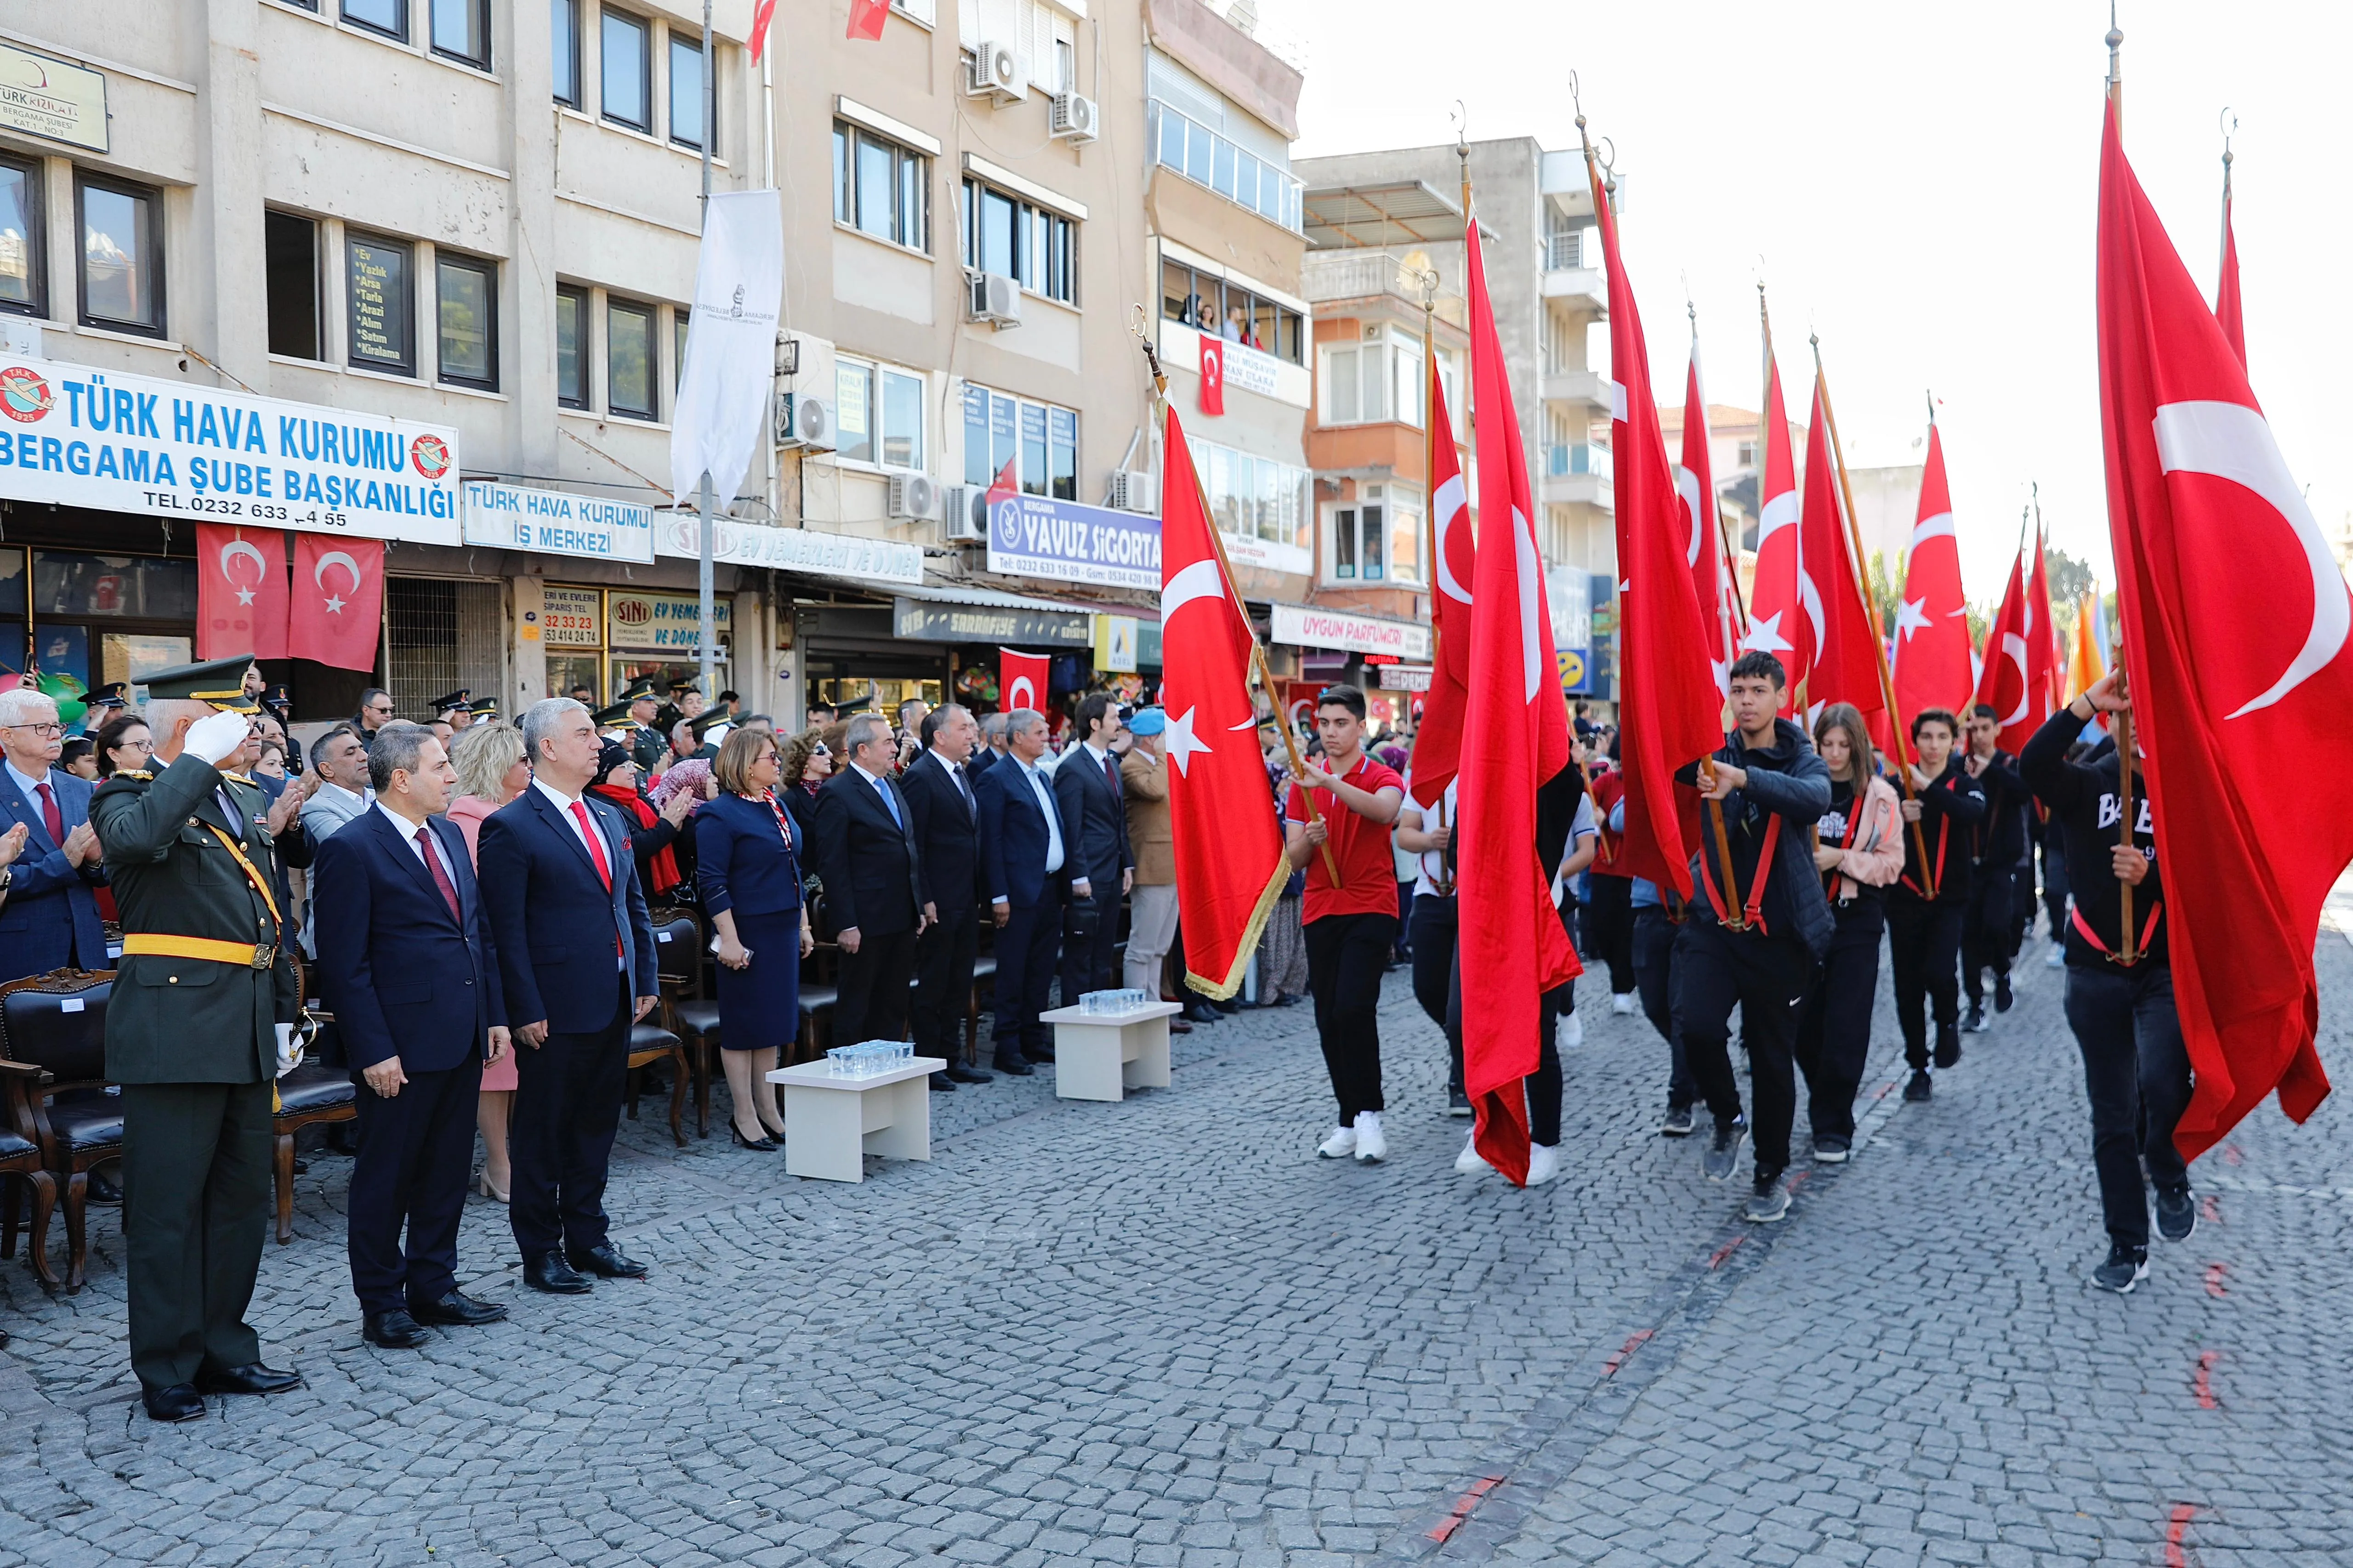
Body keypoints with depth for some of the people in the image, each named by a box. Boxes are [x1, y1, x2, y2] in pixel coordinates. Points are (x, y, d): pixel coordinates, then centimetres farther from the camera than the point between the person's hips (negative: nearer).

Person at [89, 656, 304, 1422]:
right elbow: (134, 839, -33)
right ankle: (167, 1370, 12)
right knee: (168, 1202, 1)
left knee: (242, 1195, 13)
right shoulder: (132, 795, -6)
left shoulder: (246, 801, 16)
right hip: (175, 1028, -7)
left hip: (246, 1032, 8)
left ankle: (224, 1349, 25)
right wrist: (199, 762, -23)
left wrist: (284, 1013, 16)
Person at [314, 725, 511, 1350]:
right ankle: (381, 1306, 18)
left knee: (447, 1172, 16)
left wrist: (494, 1013, 11)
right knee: (386, 1179, 6)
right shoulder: (351, 850, -13)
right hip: (403, 1045, -8)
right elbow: (345, 965, -15)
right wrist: (374, 1050, -18)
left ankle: (434, 1289, 28)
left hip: (462, 1037, 8)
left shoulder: (450, 836, 12)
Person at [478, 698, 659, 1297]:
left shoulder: (609, 818, 12)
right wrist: (526, 1012, -16)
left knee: (596, 1125, 16)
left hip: (614, 1003, 7)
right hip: (556, 1010, -7)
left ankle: (588, 1237, 29)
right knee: (544, 1133, 6)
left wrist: (646, 980, 10)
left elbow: (635, 905, 16)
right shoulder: (511, 827, -11)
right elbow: (506, 930, -14)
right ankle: (541, 1253, 17)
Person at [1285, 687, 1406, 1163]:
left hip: (1370, 909, -5)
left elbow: (1385, 810, -27)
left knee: (1354, 1009, -18)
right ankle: (1350, 1121, 15)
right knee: (1328, 1020, 5)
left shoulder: (1383, 777, -1)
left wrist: (1329, 782, -39)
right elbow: (1294, 859, 10)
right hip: (1321, 911, 5)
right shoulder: (1304, 783, 12)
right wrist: (1309, 839, -13)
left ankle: (1369, 1115, -6)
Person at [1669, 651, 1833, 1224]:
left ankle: (1771, 1173, 26)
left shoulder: (1802, 762, -1)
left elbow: (1815, 798, -24)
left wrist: (1743, 778, -42)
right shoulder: (1712, 753, 6)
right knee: (1696, 1025, -21)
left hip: (1778, 933, 0)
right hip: (1712, 924, 1)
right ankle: (1726, 1120, 8)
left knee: (1772, 1056, 7)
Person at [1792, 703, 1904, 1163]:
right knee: (1805, 1021, 5)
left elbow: (1892, 862, -4)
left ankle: (1833, 1125, 7)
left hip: (1856, 920, -2)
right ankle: (1825, 1104, 29)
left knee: (1846, 1026, -3)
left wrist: (1841, 858, -16)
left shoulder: (1878, 795, -2)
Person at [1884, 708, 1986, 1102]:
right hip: (1904, 899, 2)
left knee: (1939, 974, -20)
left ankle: (1948, 1022, 13)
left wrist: (1929, 787, -31)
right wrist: (1896, 816, -23)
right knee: (1908, 988, 5)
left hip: (1948, 898, -1)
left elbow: (1973, 813, -21)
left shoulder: (1963, 784, 2)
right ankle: (1918, 1068, 19)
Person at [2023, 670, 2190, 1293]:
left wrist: (2151, 875, -23)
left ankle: (2170, 1181, 9)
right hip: (2096, 972, 2)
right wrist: (2089, 703, -25)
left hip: (2167, 968, -2)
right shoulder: (2089, 784, 0)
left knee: (2162, 1088, -24)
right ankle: (2127, 1246, 22)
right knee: (2112, 1119, 9)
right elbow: (2033, 765, -21)